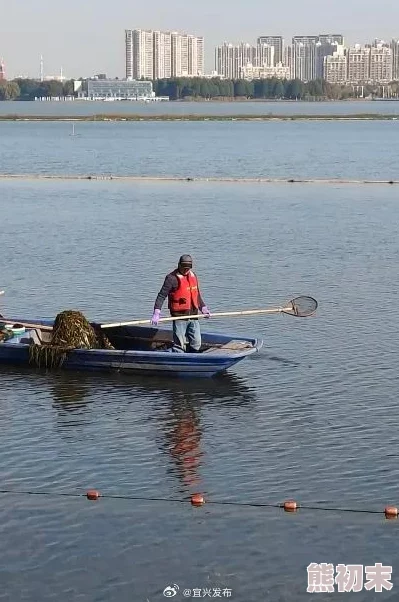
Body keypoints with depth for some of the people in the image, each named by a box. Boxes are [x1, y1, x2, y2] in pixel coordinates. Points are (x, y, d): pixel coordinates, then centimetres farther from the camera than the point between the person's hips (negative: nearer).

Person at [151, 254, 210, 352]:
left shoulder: (193, 276, 12)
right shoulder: (172, 278, -9)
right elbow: (162, 295, -14)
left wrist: (203, 308, 22)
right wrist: (156, 313, -23)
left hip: (193, 316, 7)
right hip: (179, 316, -7)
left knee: (196, 344, 10)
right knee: (179, 344, -6)